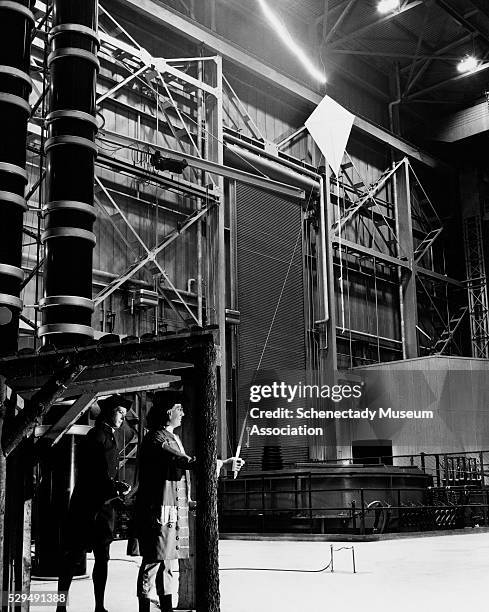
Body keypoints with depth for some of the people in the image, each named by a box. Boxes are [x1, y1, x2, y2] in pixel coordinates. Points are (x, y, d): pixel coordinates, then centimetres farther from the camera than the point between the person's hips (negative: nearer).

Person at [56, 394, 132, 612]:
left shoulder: (110, 438, 18)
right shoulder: (96, 436, -10)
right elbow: (94, 474, -18)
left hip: (105, 504, 9)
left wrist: (117, 488, 4)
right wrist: (115, 488, -21)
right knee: (74, 555, -2)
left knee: (103, 557, 8)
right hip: (88, 504, -9)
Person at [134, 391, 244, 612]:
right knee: (153, 561, -5)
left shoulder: (173, 438, 19)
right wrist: (224, 463, -26)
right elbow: (188, 462, -25)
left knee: (170, 561, 12)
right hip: (158, 511, -9)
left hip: (174, 512, 9)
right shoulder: (156, 439, -14)